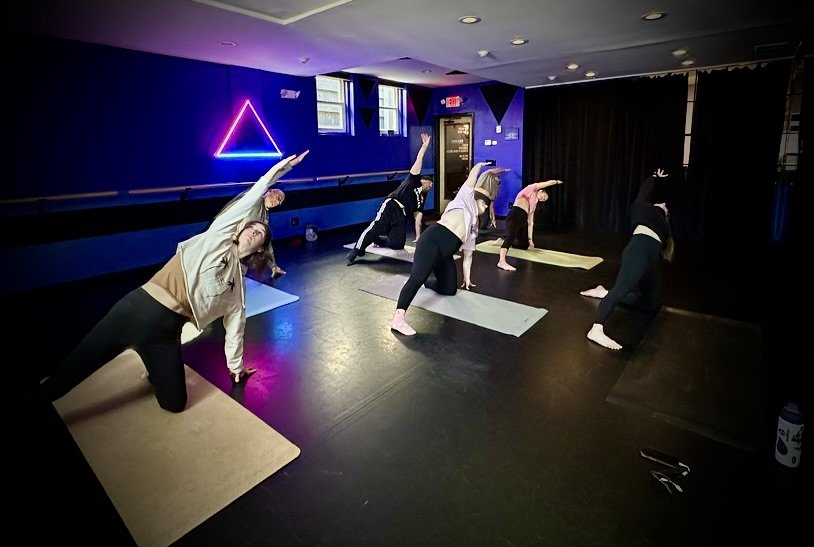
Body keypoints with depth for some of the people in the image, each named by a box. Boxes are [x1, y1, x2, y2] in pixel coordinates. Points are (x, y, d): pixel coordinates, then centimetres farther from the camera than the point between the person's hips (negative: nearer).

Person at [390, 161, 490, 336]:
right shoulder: (465, 200, 15)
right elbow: (473, 176, 9)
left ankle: (426, 281, 35)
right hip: (433, 239, -8)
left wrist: (467, 278, 31)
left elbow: (468, 255, 32)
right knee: (417, 277, -27)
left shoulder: (473, 228, 31)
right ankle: (398, 318, -38)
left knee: (450, 289, 5)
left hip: (445, 253, 8)